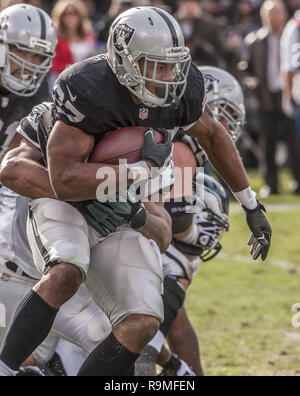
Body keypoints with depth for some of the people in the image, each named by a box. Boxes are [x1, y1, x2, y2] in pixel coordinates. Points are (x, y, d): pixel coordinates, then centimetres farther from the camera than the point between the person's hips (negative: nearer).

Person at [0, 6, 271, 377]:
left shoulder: (182, 89, -10)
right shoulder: (87, 90, -29)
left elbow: (212, 135, 12)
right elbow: (65, 182, -32)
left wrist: (251, 206, 18)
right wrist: (144, 166, -30)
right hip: (64, 205, -6)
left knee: (142, 324, -12)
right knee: (65, 275, -37)